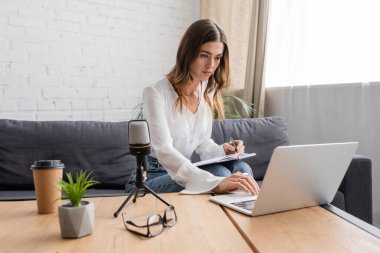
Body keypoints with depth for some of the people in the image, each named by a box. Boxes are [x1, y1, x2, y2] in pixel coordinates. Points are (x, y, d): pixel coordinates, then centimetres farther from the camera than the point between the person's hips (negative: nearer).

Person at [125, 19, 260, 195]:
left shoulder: (208, 92, 2)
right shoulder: (156, 93, -19)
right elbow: (164, 151, -32)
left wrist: (222, 150, -12)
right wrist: (216, 182, -44)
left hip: (183, 171, 6)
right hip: (150, 179, -6)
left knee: (241, 169, -19)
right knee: (219, 173, -29)